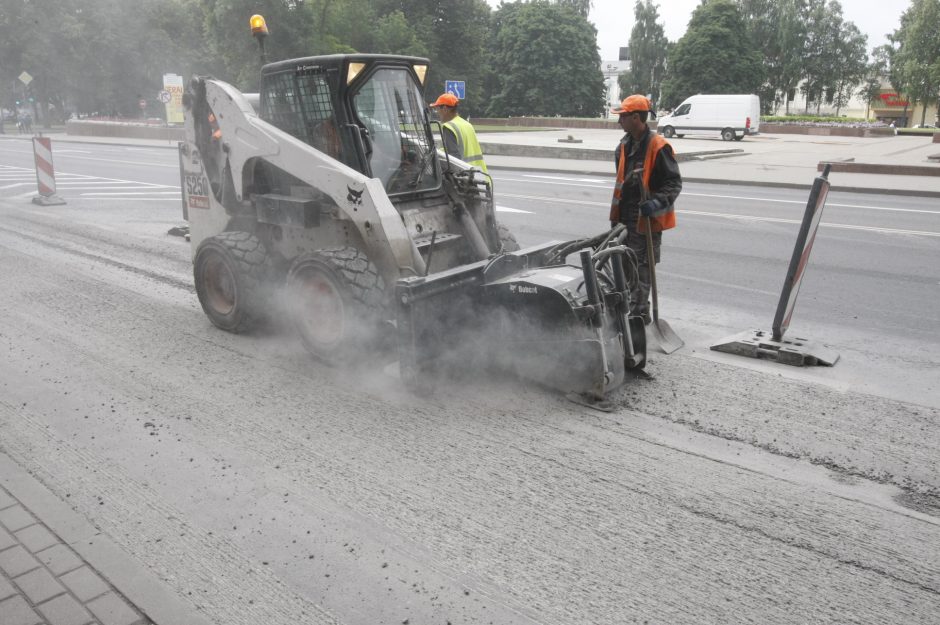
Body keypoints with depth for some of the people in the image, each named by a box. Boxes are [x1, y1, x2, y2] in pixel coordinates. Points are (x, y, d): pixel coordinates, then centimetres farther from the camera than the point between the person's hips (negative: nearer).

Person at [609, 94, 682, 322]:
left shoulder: (658, 146, -15)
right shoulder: (625, 145, 10)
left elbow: (674, 183, -14)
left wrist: (657, 202, -31)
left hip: (647, 220, -8)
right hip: (626, 218, 9)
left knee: (641, 269, -4)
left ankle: (639, 313, 7)